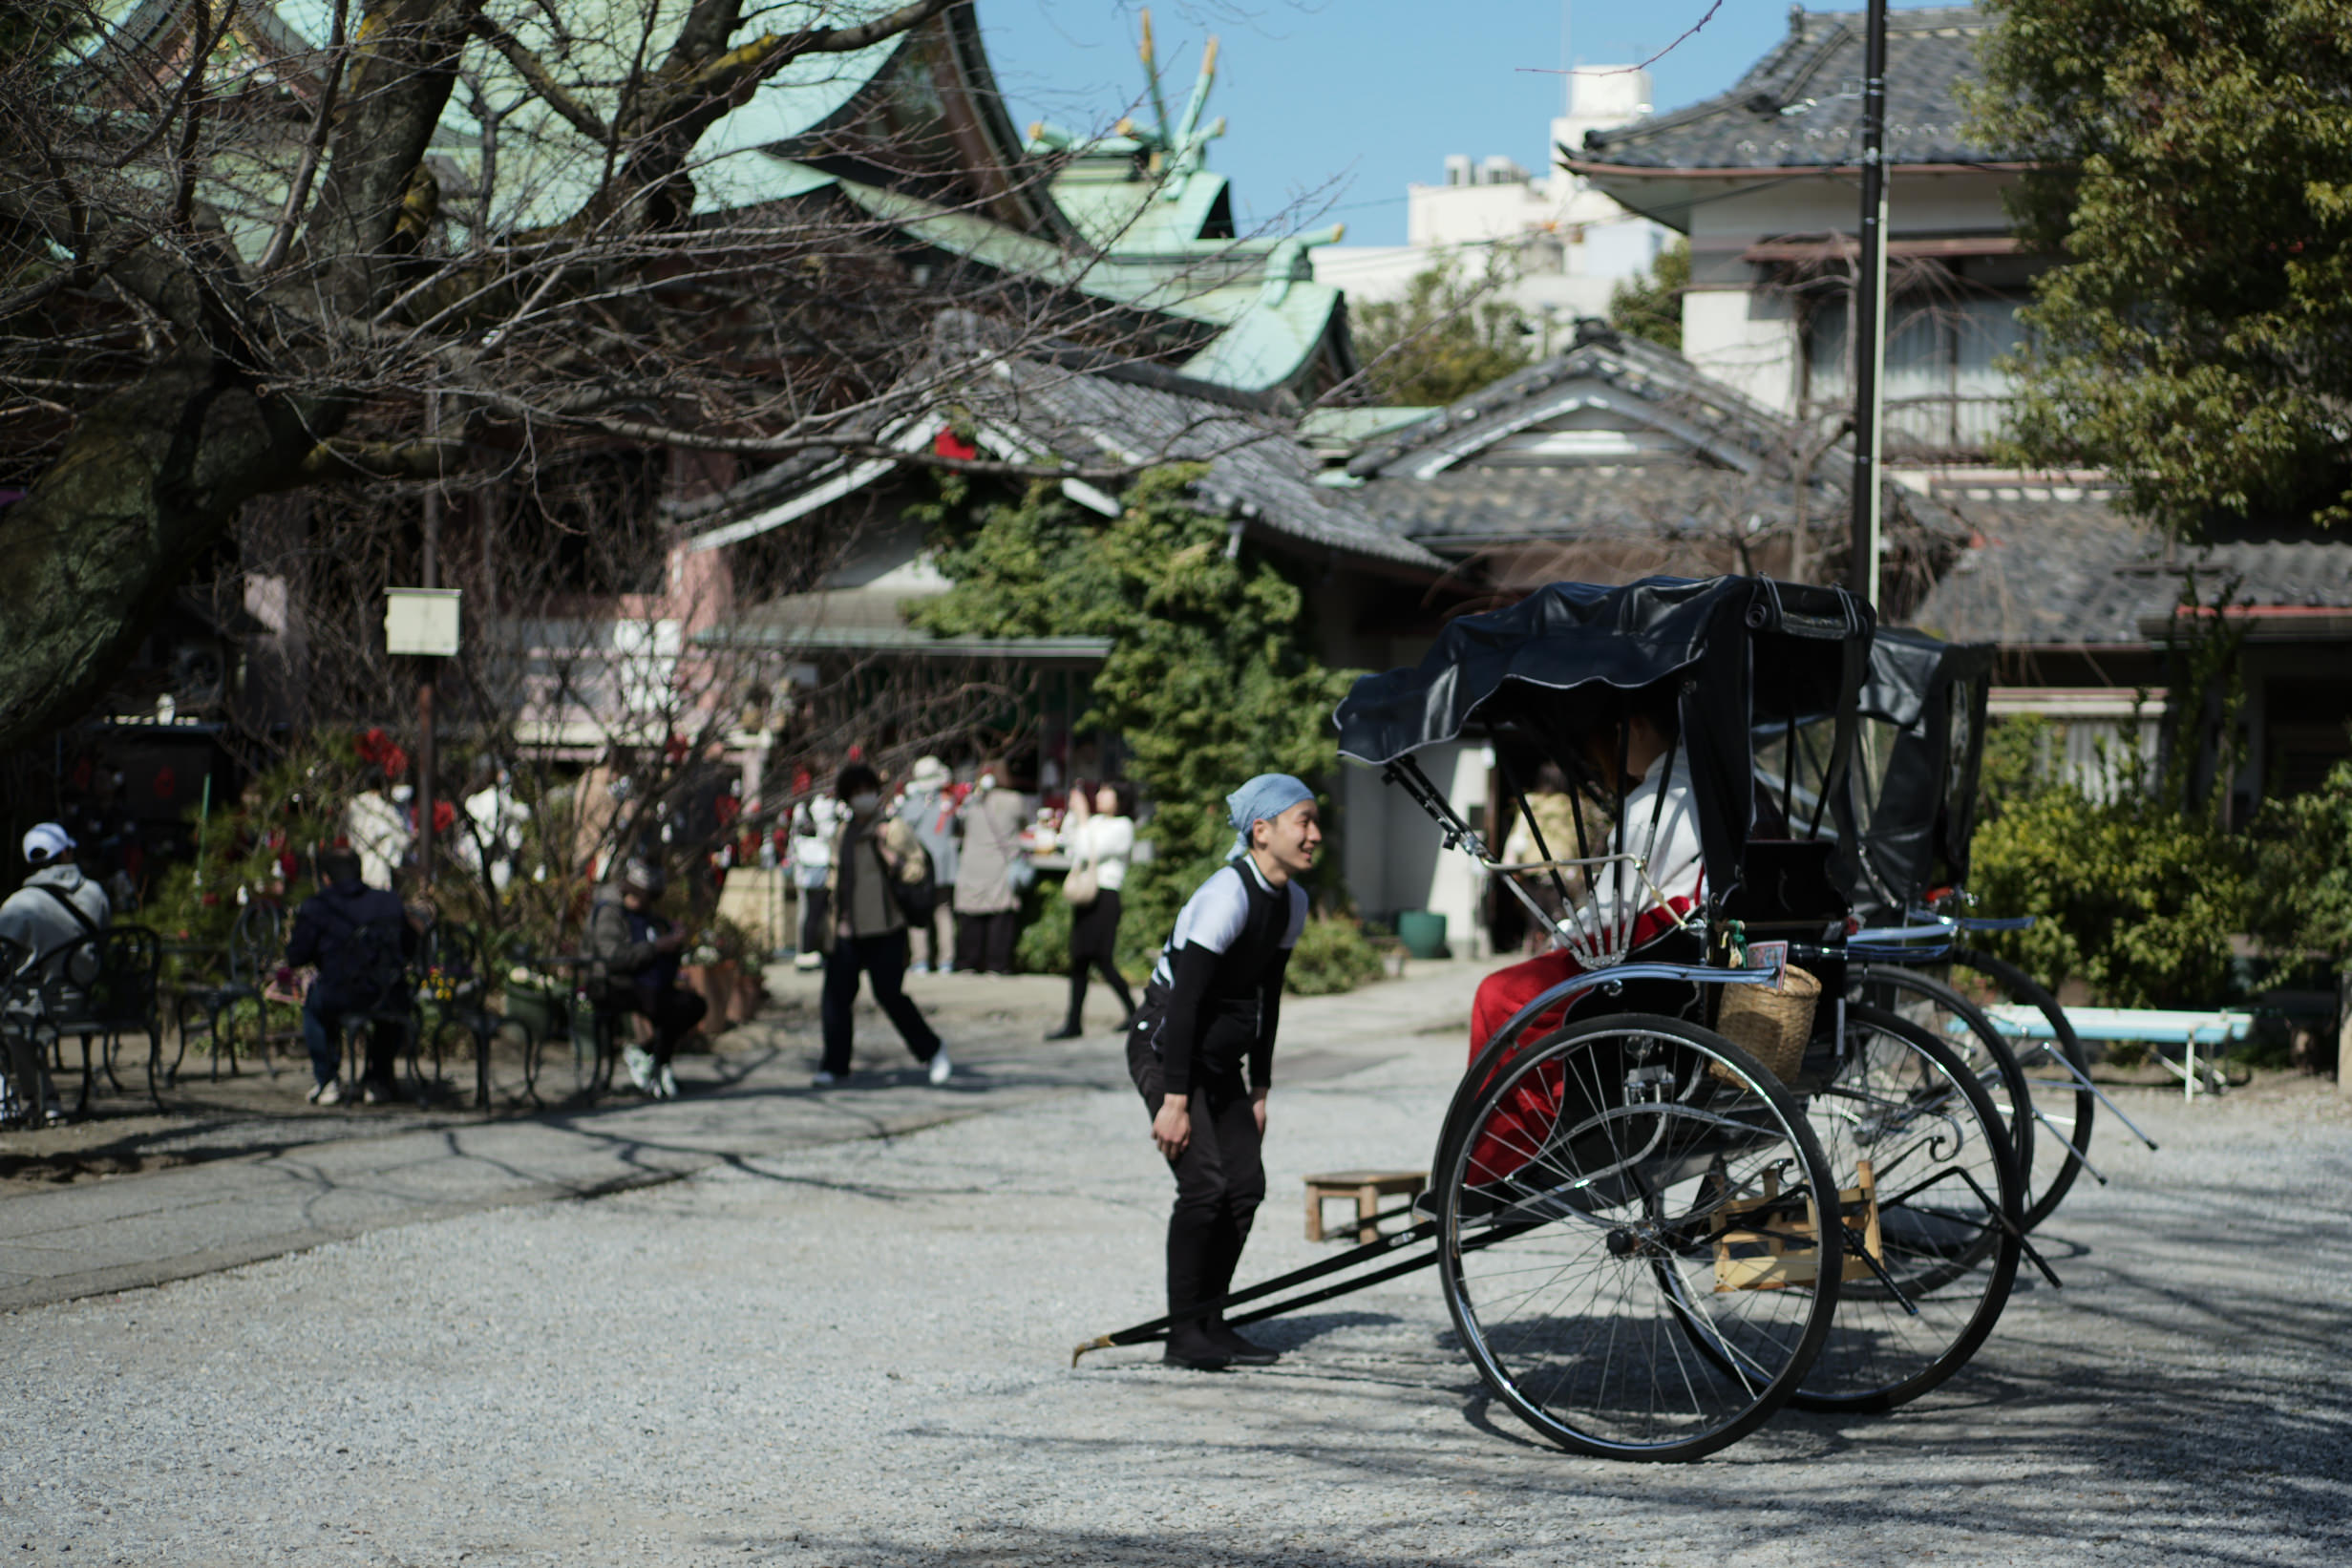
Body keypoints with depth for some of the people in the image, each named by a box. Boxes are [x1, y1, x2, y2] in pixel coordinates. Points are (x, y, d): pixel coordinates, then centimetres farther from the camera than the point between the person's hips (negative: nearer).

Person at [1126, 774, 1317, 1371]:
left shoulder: (1291, 902, 3)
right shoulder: (1229, 894, -23)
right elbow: (1184, 997, -25)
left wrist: (1260, 1088, 13)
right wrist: (1174, 1100, -27)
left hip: (1218, 1058, 8)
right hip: (1164, 1049, -8)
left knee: (1246, 1184, 1)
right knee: (1205, 1182, -17)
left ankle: (1209, 1321, 11)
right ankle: (1184, 1333, -9)